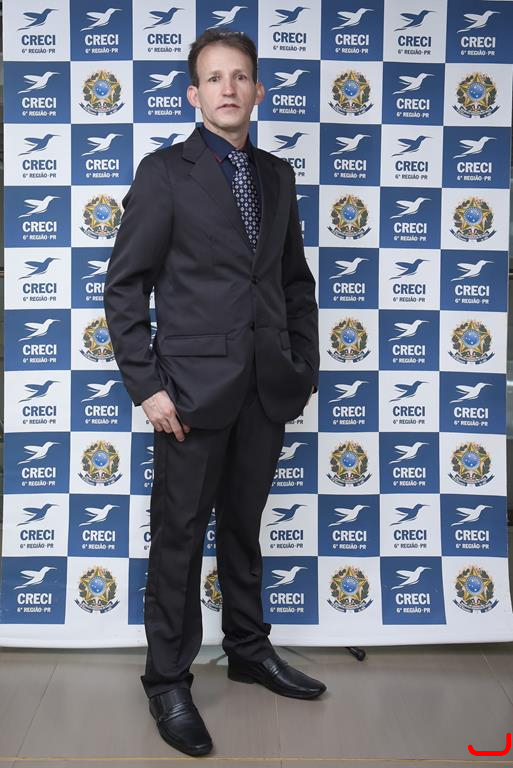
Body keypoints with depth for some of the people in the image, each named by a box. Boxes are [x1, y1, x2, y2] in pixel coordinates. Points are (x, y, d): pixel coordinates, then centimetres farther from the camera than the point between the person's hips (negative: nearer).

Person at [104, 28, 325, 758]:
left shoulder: (278, 176, 12)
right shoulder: (165, 173, -3)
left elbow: (296, 280, 16)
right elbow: (124, 286, -5)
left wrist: (306, 364, 10)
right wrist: (145, 384, -11)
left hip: (267, 389, 5)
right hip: (195, 388, -4)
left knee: (244, 526, 18)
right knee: (179, 537, 6)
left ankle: (249, 649, 35)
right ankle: (168, 680, 22)